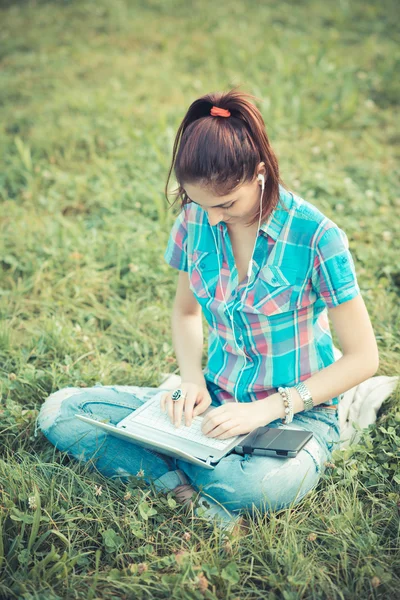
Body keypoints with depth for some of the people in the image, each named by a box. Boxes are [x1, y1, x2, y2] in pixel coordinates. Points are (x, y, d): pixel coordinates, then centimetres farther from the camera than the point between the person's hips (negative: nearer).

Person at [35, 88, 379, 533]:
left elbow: (362, 358, -14)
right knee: (59, 411, -8)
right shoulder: (196, 220, -6)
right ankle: (191, 489, -20)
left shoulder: (316, 237, -19)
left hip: (296, 414, -4)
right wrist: (193, 381, -9)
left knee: (268, 484, -41)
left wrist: (267, 409, -22)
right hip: (215, 401, 5)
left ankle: (173, 473, -11)